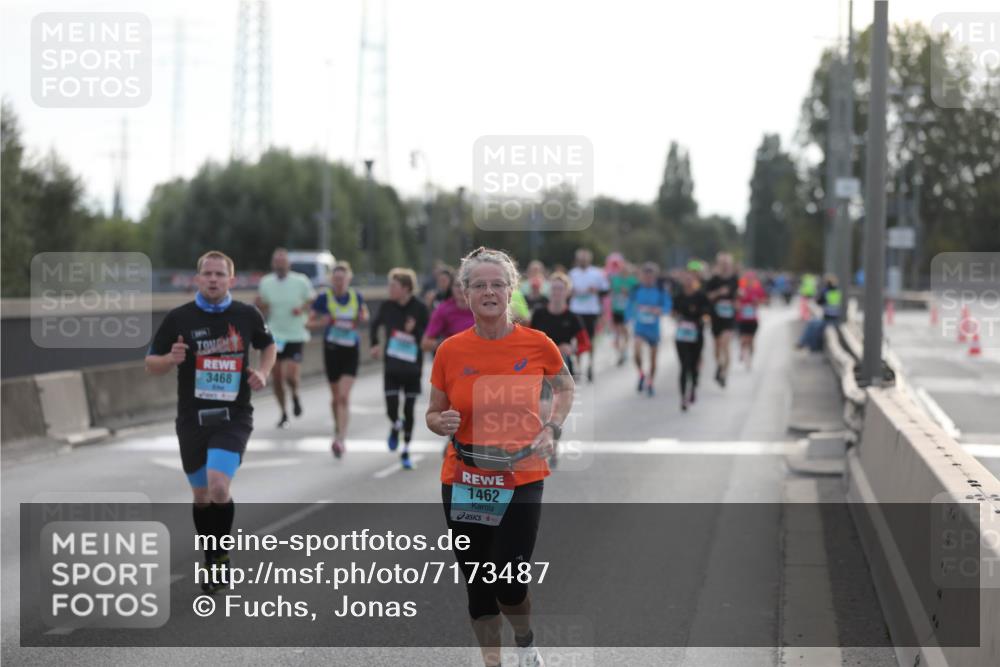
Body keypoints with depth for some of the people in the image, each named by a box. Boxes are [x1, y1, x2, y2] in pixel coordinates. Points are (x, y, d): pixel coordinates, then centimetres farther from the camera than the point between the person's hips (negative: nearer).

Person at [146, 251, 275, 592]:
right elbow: (151, 364, 3)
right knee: (202, 495, 11)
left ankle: (221, 554, 1)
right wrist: (171, 359, -19)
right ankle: (211, 563, 32)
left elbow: (269, 345, 19)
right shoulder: (178, 318, -4)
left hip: (233, 417, -1)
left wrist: (262, 373, 0)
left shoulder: (247, 315, -1)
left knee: (218, 486, -21)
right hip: (192, 419, 2)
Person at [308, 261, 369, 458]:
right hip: (332, 348, 0)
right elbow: (310, 321, -1)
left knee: (344, 396, -11)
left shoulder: (356, 296, 0)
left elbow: (365, 314, 17)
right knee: (336, 395, 12)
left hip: (351, 349, 0)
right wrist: (322, 322, -21)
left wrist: (362, 319, -6)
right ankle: (338, 429, 38)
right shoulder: (324, 298, -5)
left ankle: (340, 439, -15)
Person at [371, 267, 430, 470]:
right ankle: (396, 426, 31)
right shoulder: (387, 306, -2)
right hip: (392, 367, 2)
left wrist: (415, 331, -24)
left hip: (412, 367, -2)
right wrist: (375, 344, 3)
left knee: (408, 410, 4)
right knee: (392, 409, -6)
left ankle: (405, 452, 20)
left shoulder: (419, 308, -11)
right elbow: (376, 324, 17)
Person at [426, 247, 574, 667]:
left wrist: (552, 429, 0)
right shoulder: (450, 351, -4)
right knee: (477, 585, 9)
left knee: (508, 585, -9)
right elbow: (433, 414, 8)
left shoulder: (537, 344, -6)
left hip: (521, 479, -2)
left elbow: (565, 386, 15)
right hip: (463, 483, 2)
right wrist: (442, 423, -14)